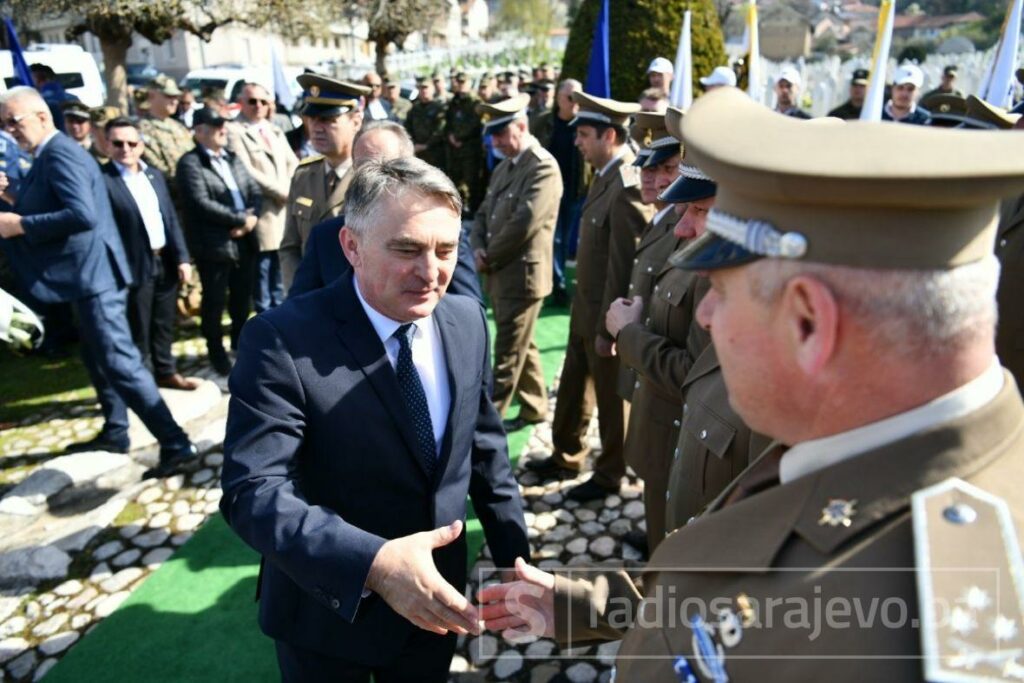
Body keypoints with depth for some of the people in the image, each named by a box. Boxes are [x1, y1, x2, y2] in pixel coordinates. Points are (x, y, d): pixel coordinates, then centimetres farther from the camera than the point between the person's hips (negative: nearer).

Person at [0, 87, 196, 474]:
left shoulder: (60, 154, -15)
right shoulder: (50, 156, 17)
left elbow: (83, 215, -28)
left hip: (93, 274, -11)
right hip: (87, 274, 11)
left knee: (120, 362, -11)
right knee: (98, 359, 19)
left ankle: (175, 443, -8)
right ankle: (114, 431, 33)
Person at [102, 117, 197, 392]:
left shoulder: (154, 175, 11)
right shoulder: (101, 179, -10)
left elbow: (172, 219, 12)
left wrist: (182, 257, 5)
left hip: (166, 261, 6)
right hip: (135, 266, -6)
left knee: (164, 324, 17)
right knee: (138, 330, 6)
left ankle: (166, 372, 32)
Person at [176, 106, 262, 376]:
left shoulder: (233, 158, 17)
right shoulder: (190, 163, -7)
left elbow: (255, 191, 10)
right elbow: (202, 204, -18)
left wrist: (251, 218, -10)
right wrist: (240, 219, -15)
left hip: (245, 242, 6)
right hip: (215, 245, -6)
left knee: (243, 300, 16)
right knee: (214, 302, 6)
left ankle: (241, 344, 33)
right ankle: (216, 351, 21)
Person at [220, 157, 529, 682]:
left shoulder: (467, 320, -7)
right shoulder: (283, 341, -23)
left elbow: (485, 444, 2)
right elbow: (253, 490, -27)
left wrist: (513, 559, 4)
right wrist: (374, 563, -40)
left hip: (434, 595, 4)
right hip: (328, 613, -3)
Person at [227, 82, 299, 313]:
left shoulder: (274, 130, 19)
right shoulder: (234, 131, -6)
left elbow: (292, 163, 14)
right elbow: (247, 172, -16)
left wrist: (291, 189, -5)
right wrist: (282, 191, -14)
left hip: (285, 209, 7)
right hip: (262, 214, -7)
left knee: (280, 279, 13)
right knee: (262, 275, 0)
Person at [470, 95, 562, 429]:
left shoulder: (543, 166, -15)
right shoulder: (503, 168, 14)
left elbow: (523, 224, -23)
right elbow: (483, 214, 15)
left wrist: (489, 258, -12)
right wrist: (478, 248, -5)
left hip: (522, 274, -9)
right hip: (500, 274, 9)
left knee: (507, 354, 1)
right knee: (522, 347, 18)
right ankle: (534, 408, 32)